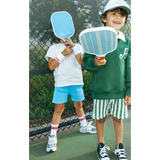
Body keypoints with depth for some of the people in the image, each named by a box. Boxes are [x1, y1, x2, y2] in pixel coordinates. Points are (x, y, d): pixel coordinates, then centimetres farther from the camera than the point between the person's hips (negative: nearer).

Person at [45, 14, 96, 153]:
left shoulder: (77, 46, 8)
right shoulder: (54, 48, 4)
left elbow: (82, 62, -9)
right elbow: (51, 66, -8)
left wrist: (73, 46, -13)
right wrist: (63, 53, -13)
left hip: (77, 82, 2)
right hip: (61, 83, -2)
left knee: (78, 105, 16)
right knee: (59, 108, 0)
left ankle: (84, 126, 38)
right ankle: (53, 137, 10)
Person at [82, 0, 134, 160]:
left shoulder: (127, 42, 1)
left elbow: (129, 68, 3)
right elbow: (86, 63, -4)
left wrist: (130, 91, 2)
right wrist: (94, 62, -27)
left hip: (120, 90, 2)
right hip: (100, 90, -2)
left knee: (118, 118, 15)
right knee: (100, 118, 13)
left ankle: (119, 147, 36)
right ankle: (101, 146, 36)